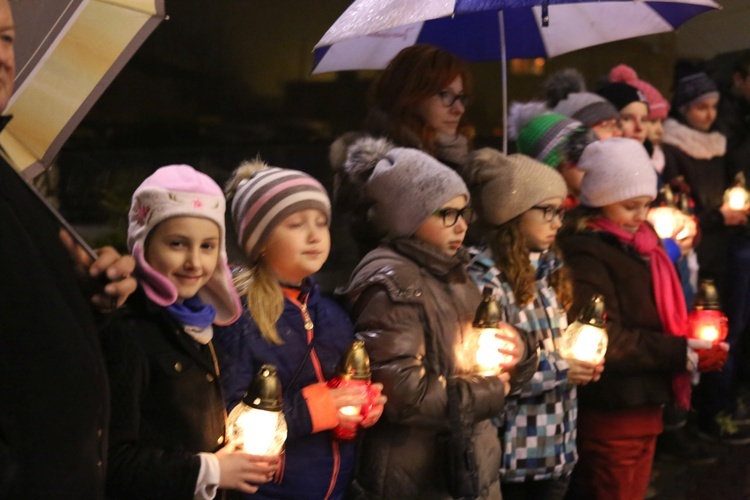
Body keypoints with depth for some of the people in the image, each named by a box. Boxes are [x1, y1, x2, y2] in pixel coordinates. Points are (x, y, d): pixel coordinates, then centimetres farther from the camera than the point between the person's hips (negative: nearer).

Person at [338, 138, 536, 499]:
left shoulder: (451, 274, 11)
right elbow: (403, 394, -25)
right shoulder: (390, 282, -15)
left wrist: (516, 355, -3)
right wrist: (490, 392, -11)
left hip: (474, 470, 8)